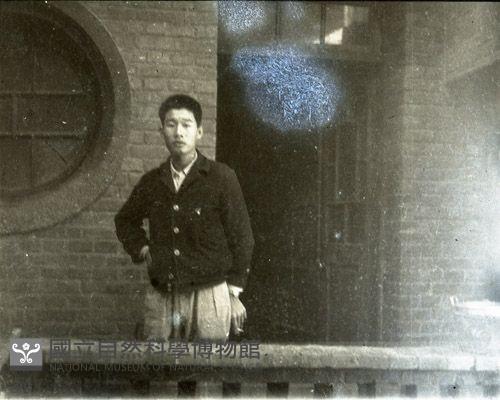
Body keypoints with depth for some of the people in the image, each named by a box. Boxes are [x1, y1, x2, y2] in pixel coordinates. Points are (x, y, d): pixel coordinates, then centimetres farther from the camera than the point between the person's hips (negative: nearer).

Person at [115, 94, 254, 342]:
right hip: (160, 297, 4)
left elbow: (242, 238, -1)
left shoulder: (221, 178, -4)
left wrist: (234, 295, 0)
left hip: (209, 296, -3)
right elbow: (125, 220, 28)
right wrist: (141, 248, 10)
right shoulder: (151, 182, 9)